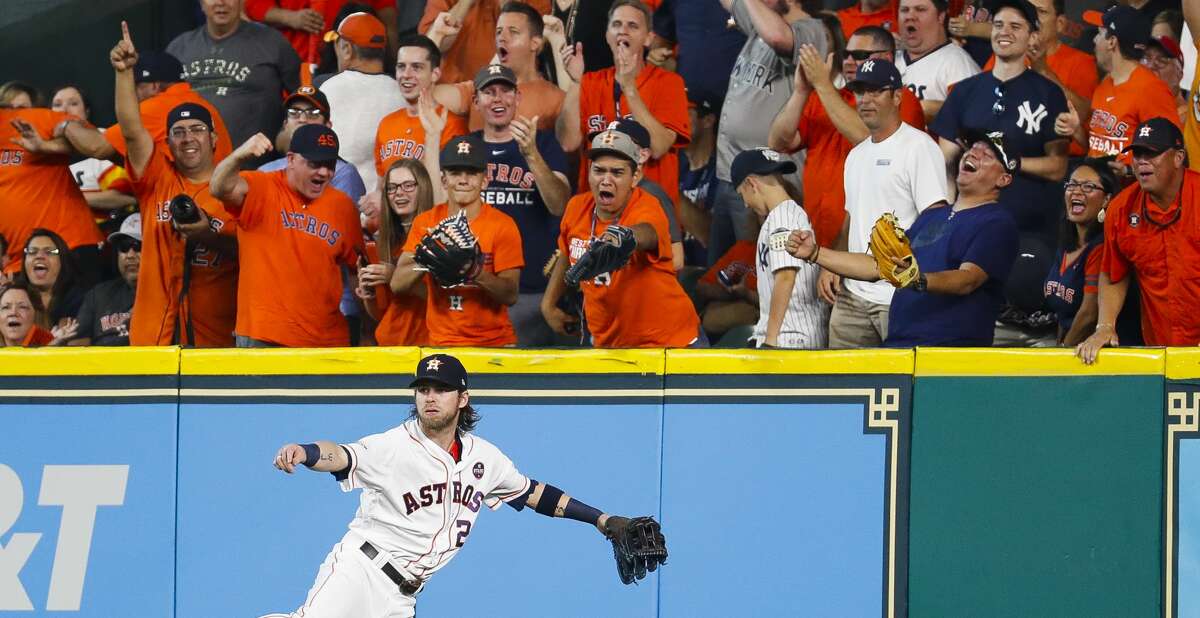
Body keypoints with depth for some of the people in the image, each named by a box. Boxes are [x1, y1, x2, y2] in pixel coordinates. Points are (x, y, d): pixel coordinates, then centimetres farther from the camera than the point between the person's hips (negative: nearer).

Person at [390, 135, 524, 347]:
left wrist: (476, 272, -25)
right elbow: (397, 284, -3)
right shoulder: (425, 222, 4)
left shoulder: (502, 226, -3)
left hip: (493, 343, -2)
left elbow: (511, 295, -8)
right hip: (441, 343, 2)